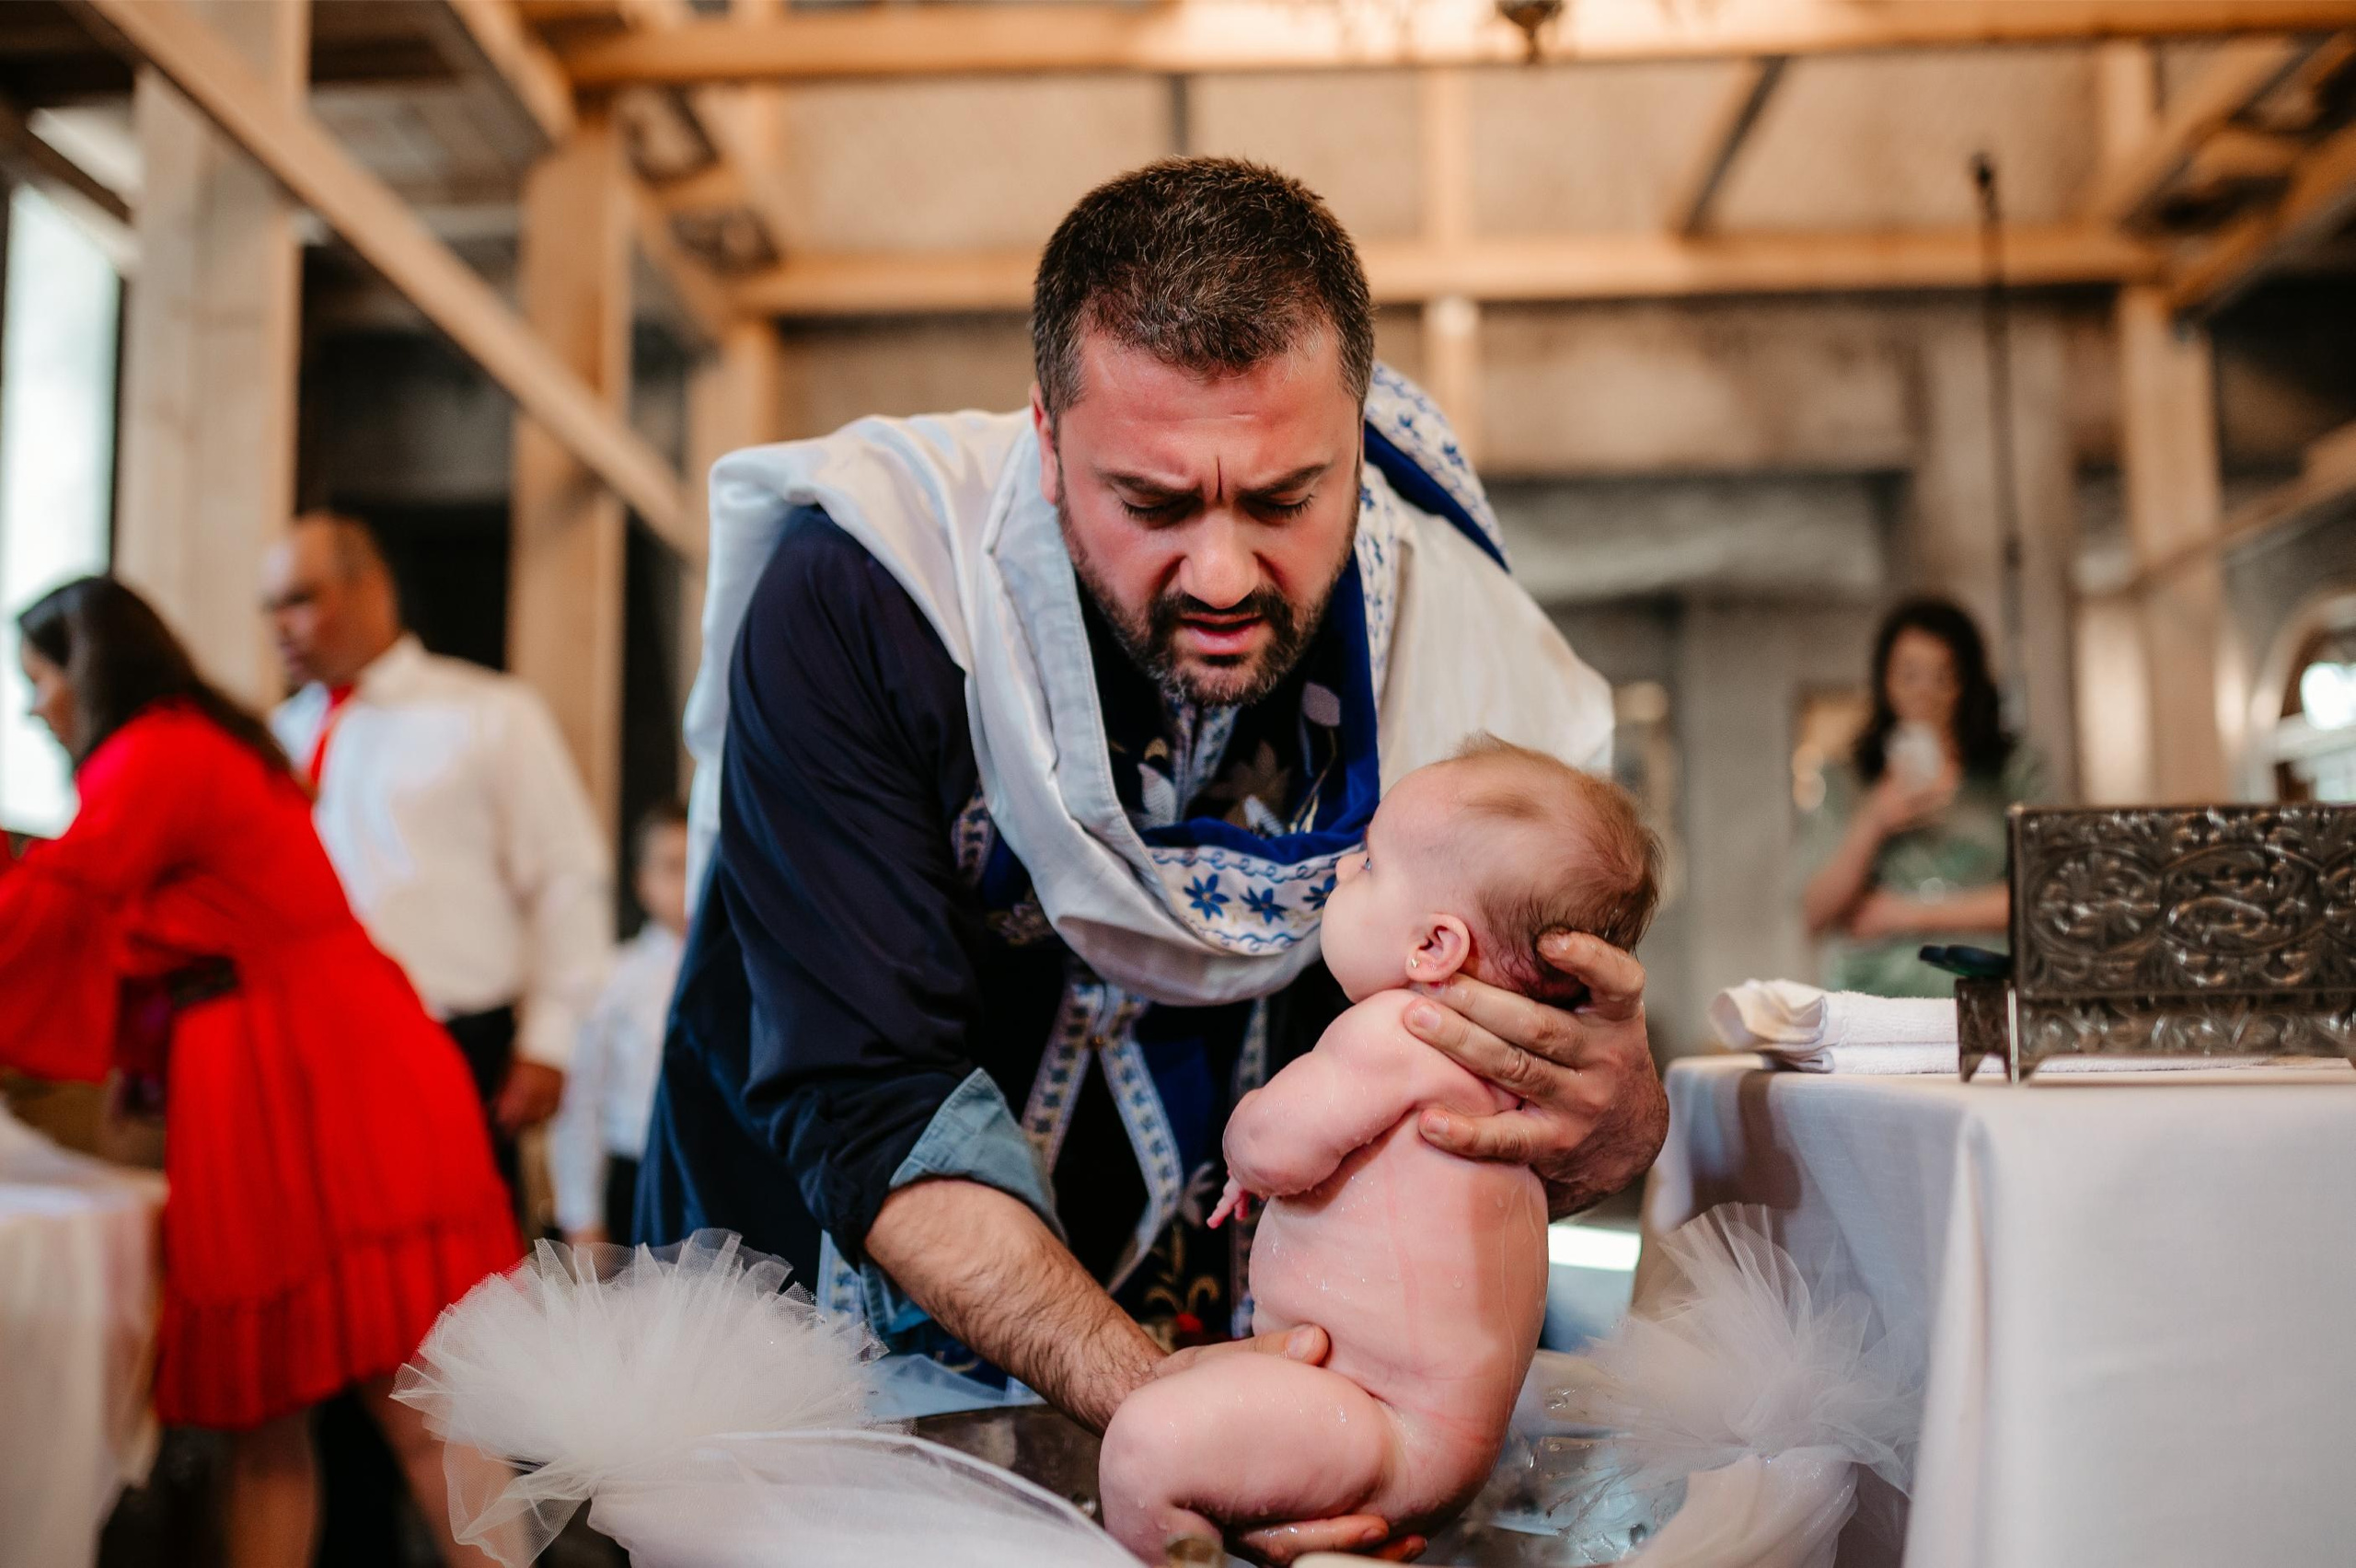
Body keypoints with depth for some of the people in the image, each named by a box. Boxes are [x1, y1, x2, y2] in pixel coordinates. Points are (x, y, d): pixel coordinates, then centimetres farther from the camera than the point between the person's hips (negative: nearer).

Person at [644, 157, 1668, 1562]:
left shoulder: (1479, 673, -12)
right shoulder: (852, 603, -20)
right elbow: (865, 1095, -22)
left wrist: (1618, 1131, -28)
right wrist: (1141, 1392, -34)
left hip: (1250, 1343, 3)